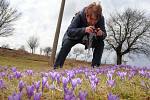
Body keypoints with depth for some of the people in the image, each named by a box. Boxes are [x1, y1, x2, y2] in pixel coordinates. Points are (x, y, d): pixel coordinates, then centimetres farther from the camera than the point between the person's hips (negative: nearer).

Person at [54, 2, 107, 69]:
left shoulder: (101, 19, -26)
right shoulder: (80, 15, -34)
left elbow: (104, 34, -22)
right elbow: (69, 31, -42)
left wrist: (101, 34, -48)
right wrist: (84, 30, -59)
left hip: (89, 38, 3)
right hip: (75, 35, -2)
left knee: (100, 43, -22)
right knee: (67, 43, -30)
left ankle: (95, 67, -15)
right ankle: (57, 67, -22)